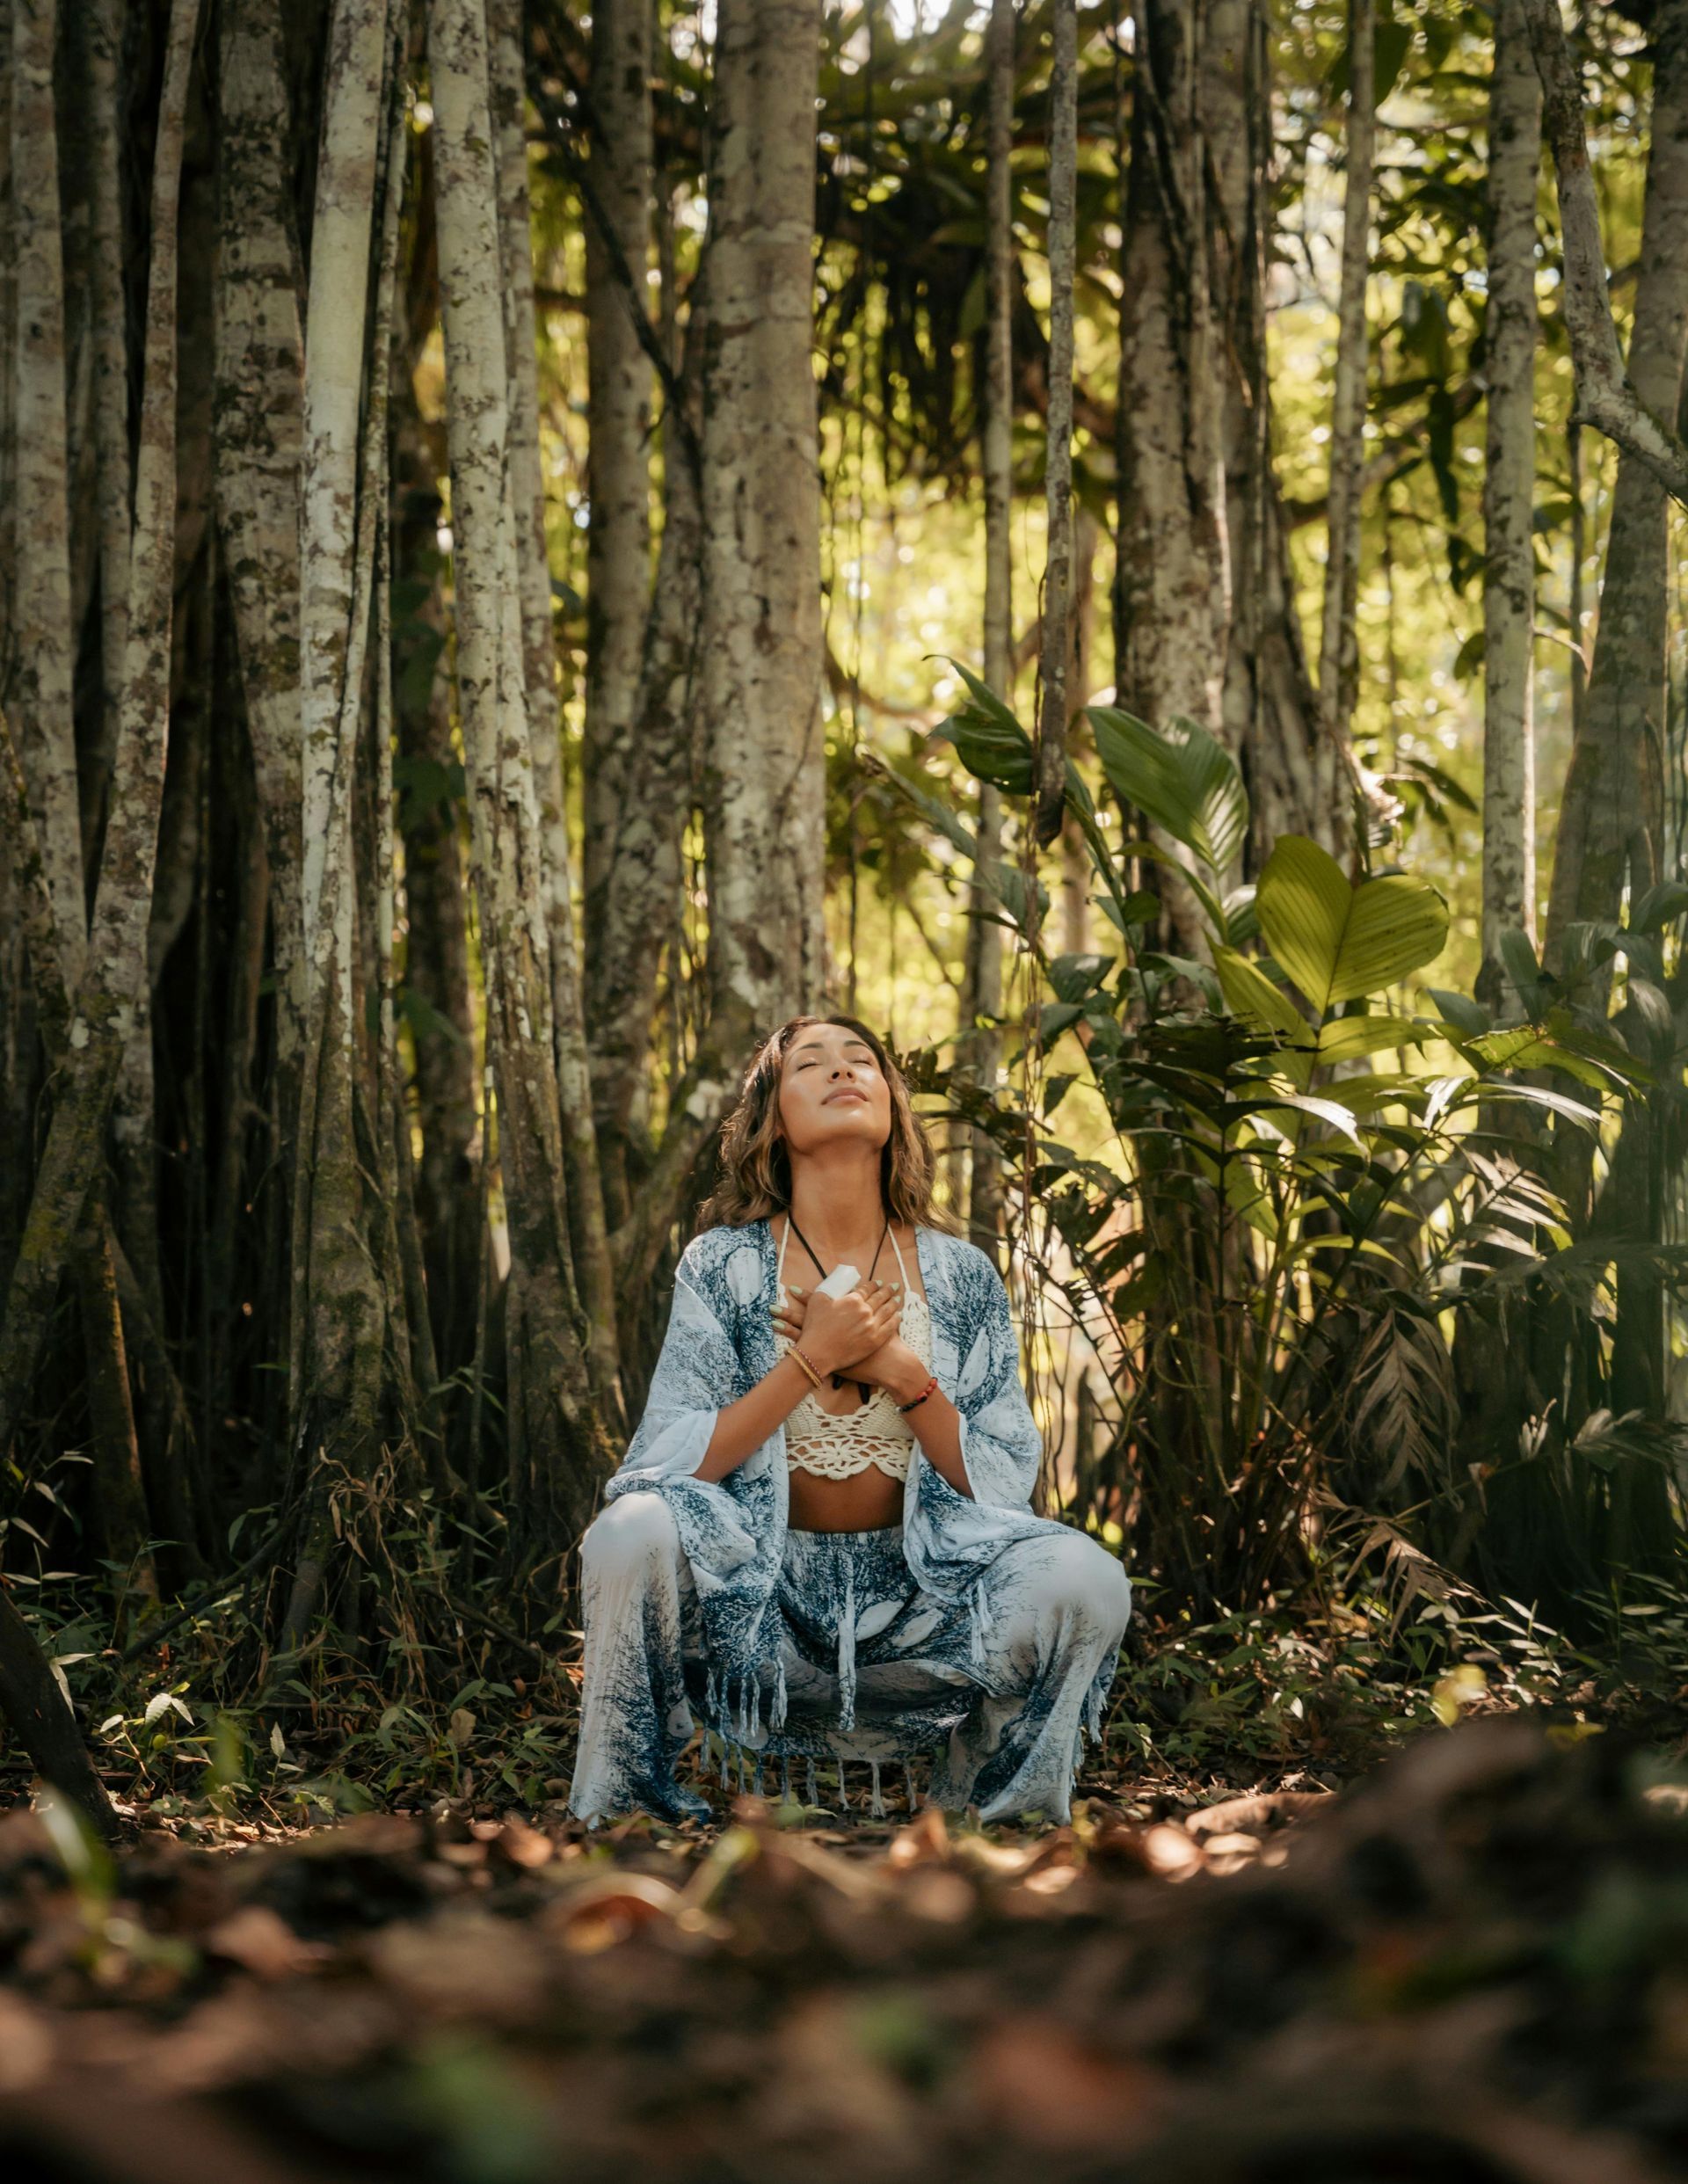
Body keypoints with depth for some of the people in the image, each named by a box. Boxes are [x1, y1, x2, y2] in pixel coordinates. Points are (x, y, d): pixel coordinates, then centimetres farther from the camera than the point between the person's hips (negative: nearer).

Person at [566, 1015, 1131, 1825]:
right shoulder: (724, 1267, -2)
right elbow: (671, 1466, -11)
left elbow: (1005, 1487, -1)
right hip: (750, 1598, -2)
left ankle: (990, 1824, 1)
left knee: (1085, 1581, -26)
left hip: (912, 1598, 2)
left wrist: (902, 1374, -15)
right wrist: (811, 1360, -19)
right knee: (635, 1530, -33)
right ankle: (620, 1817, -11)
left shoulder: (960, 1277, 2)